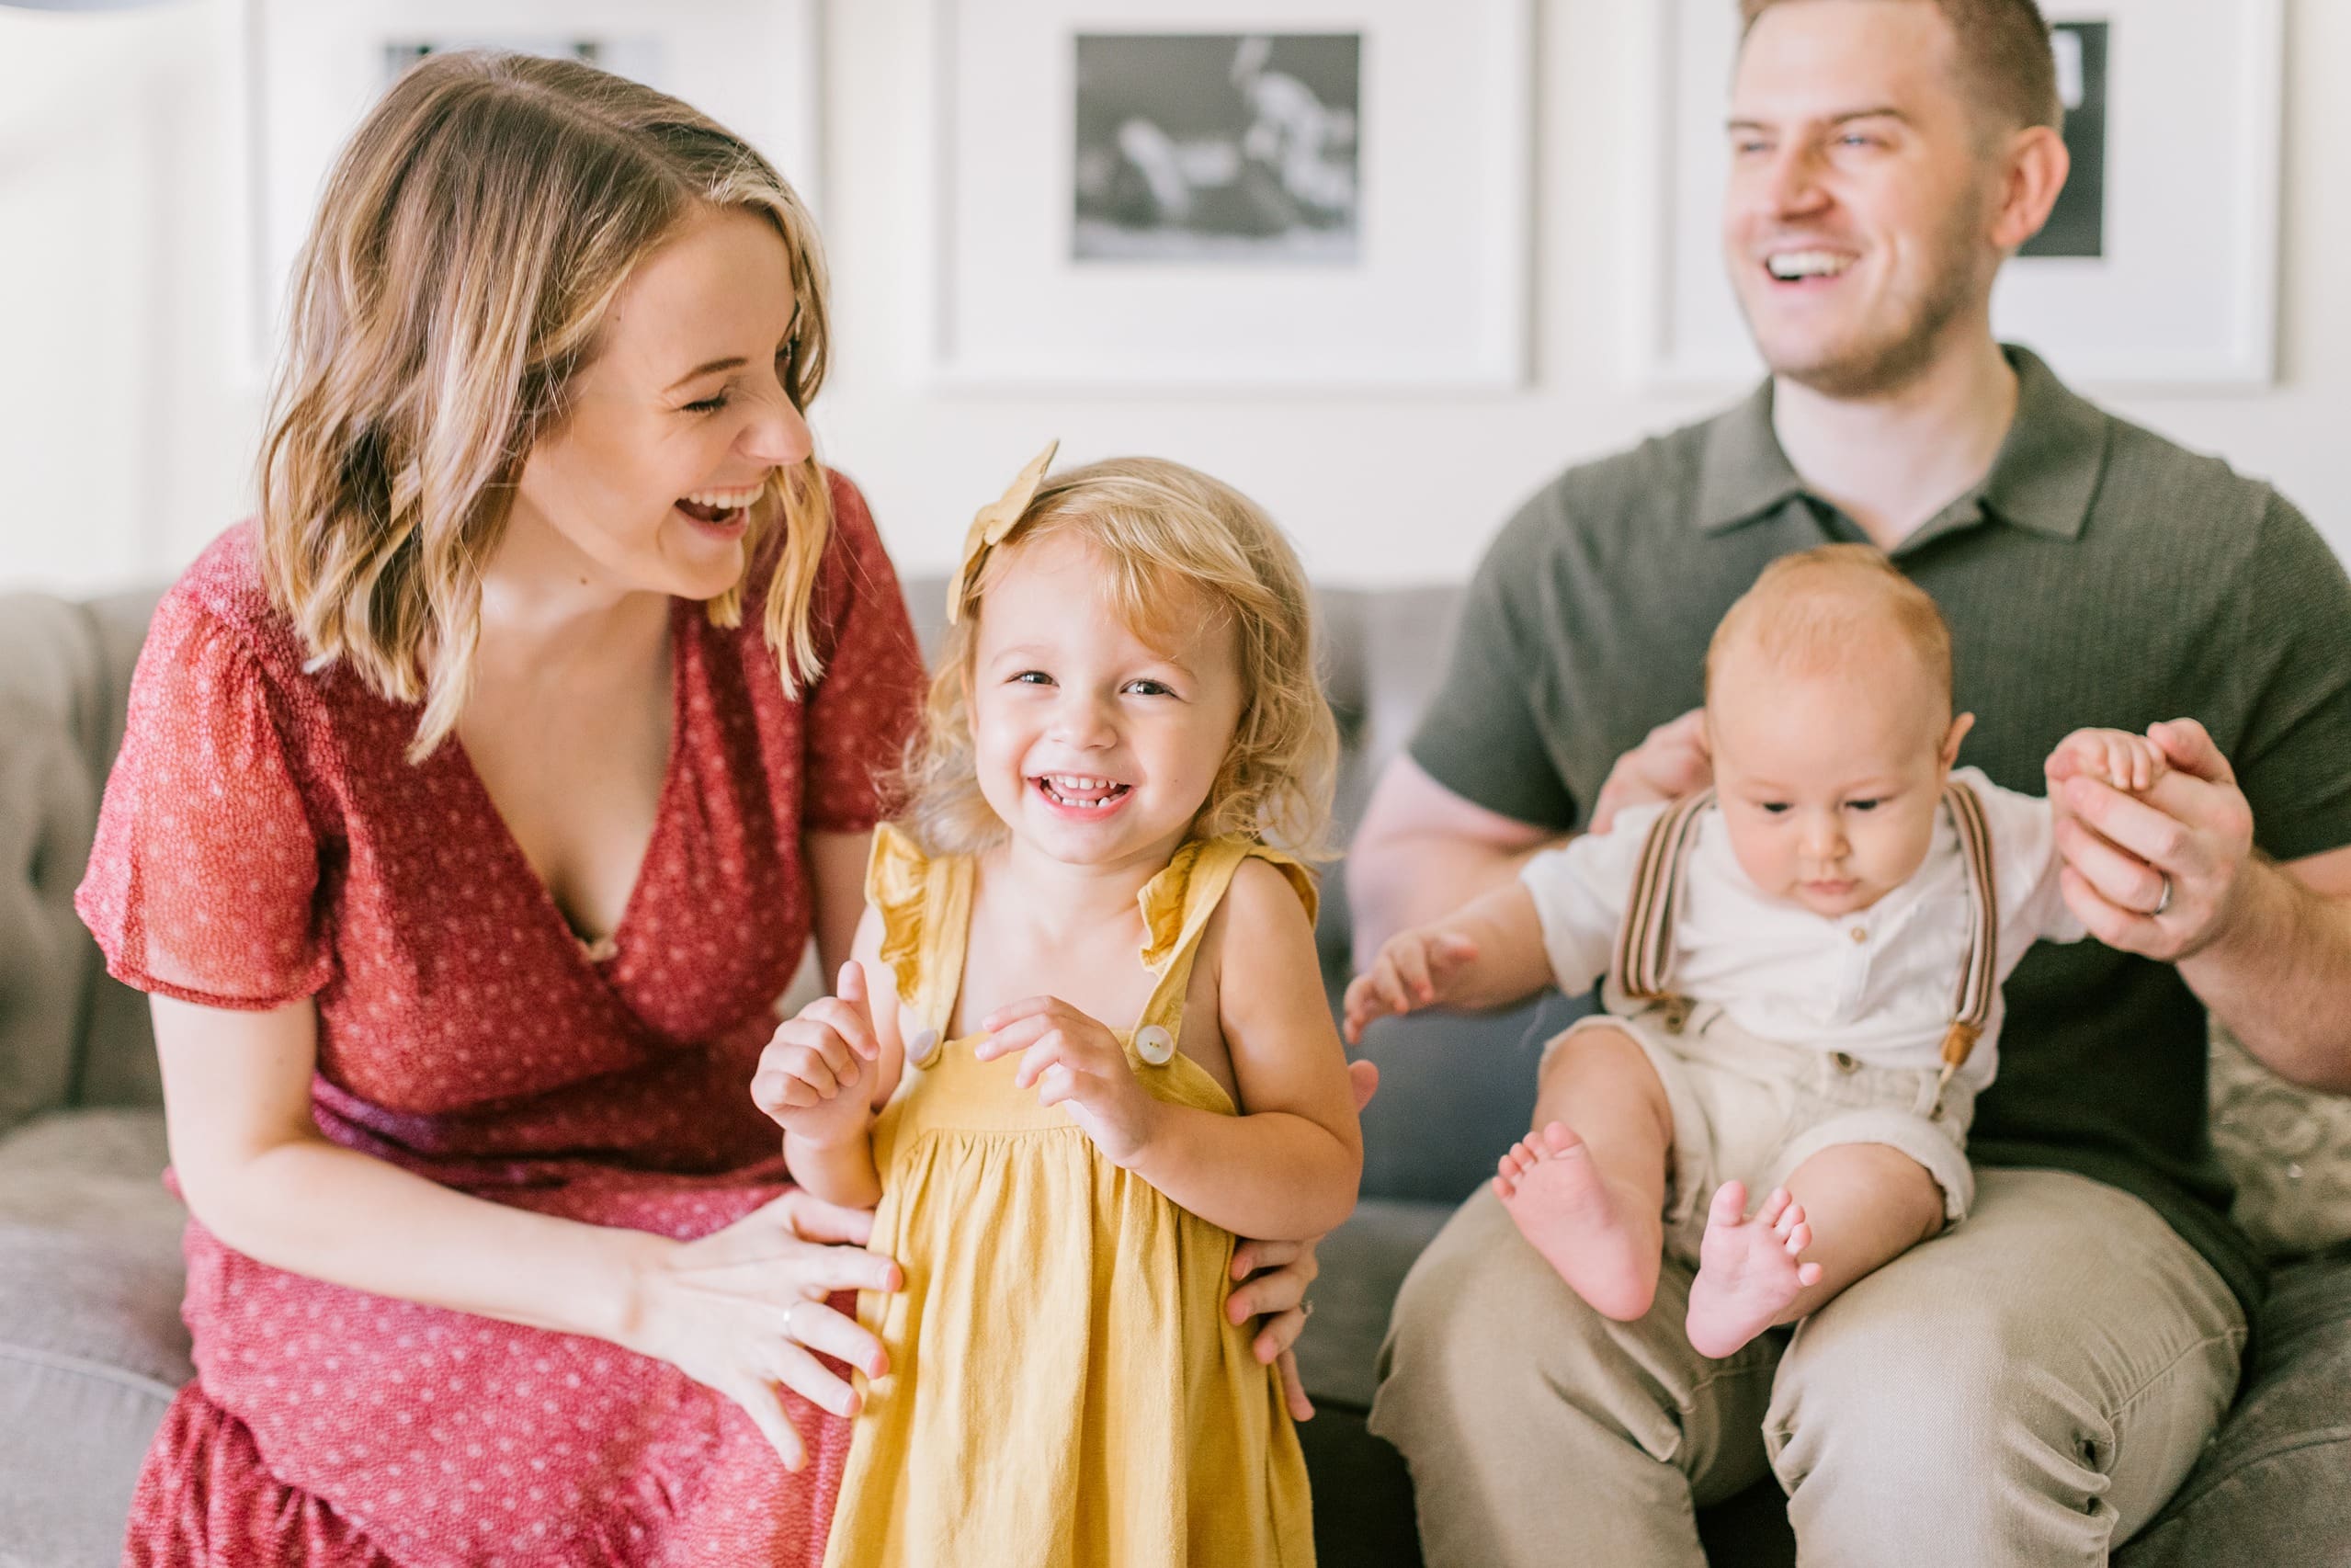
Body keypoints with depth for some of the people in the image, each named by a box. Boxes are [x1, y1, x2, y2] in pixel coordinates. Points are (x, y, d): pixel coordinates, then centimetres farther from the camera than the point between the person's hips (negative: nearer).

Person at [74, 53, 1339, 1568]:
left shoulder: (806, 553, -14)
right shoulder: (250, 662, -22)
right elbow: (248, 1165, -14)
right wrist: (657, 1294, -27)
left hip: (727, 1217, 3)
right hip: (372, 1284, -3)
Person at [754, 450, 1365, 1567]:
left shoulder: (1234, 912, -11)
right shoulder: (915, 909, -3)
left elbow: (1325, 1180, -12)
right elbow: (857, 1195, 6)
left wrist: (1144, 1127, -25)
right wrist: (828, 1133, -15)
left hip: (1145, 1420, -2)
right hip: (941, 1406, 2)